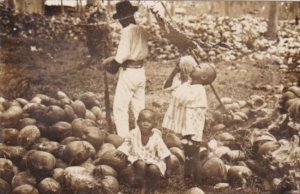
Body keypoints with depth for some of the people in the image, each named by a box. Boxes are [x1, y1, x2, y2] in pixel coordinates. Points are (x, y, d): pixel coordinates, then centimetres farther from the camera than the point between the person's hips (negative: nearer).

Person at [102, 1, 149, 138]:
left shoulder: (127, 31, -15)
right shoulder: (141, 30, 8)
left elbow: (123, 53, -21)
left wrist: (114, 63, -7)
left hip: (128, 71, -8)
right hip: (140, 71, 8)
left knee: (120, 107, -1)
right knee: (139, 107, 13)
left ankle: (123, 137, -2)